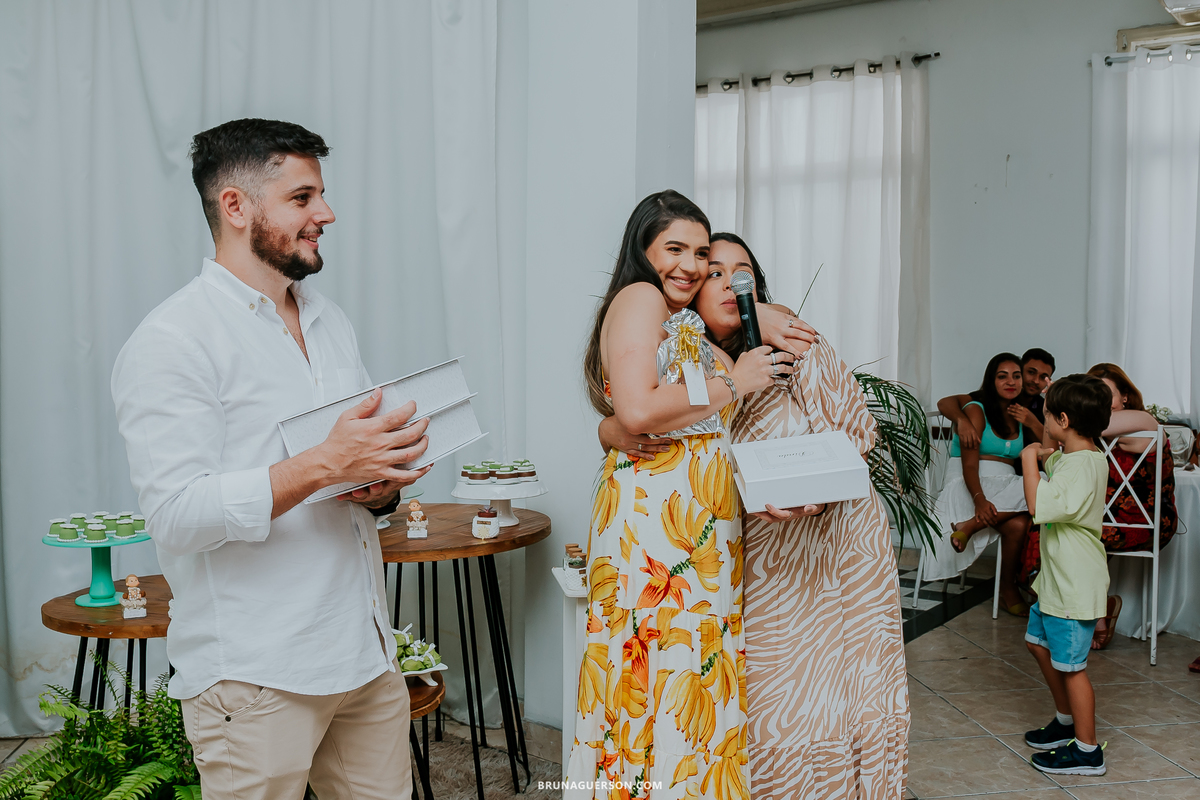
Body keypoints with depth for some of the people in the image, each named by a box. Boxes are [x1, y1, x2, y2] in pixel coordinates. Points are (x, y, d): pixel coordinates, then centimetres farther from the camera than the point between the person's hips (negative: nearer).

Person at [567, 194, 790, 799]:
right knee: (666, 670, -5)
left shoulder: (683, 322, 23)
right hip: (655, 510, -9)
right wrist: (731, 384, -11)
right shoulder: (639, 298, -7)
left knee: (701, 673, 11)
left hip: (701, 517, 10)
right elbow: (637, 410, -21)